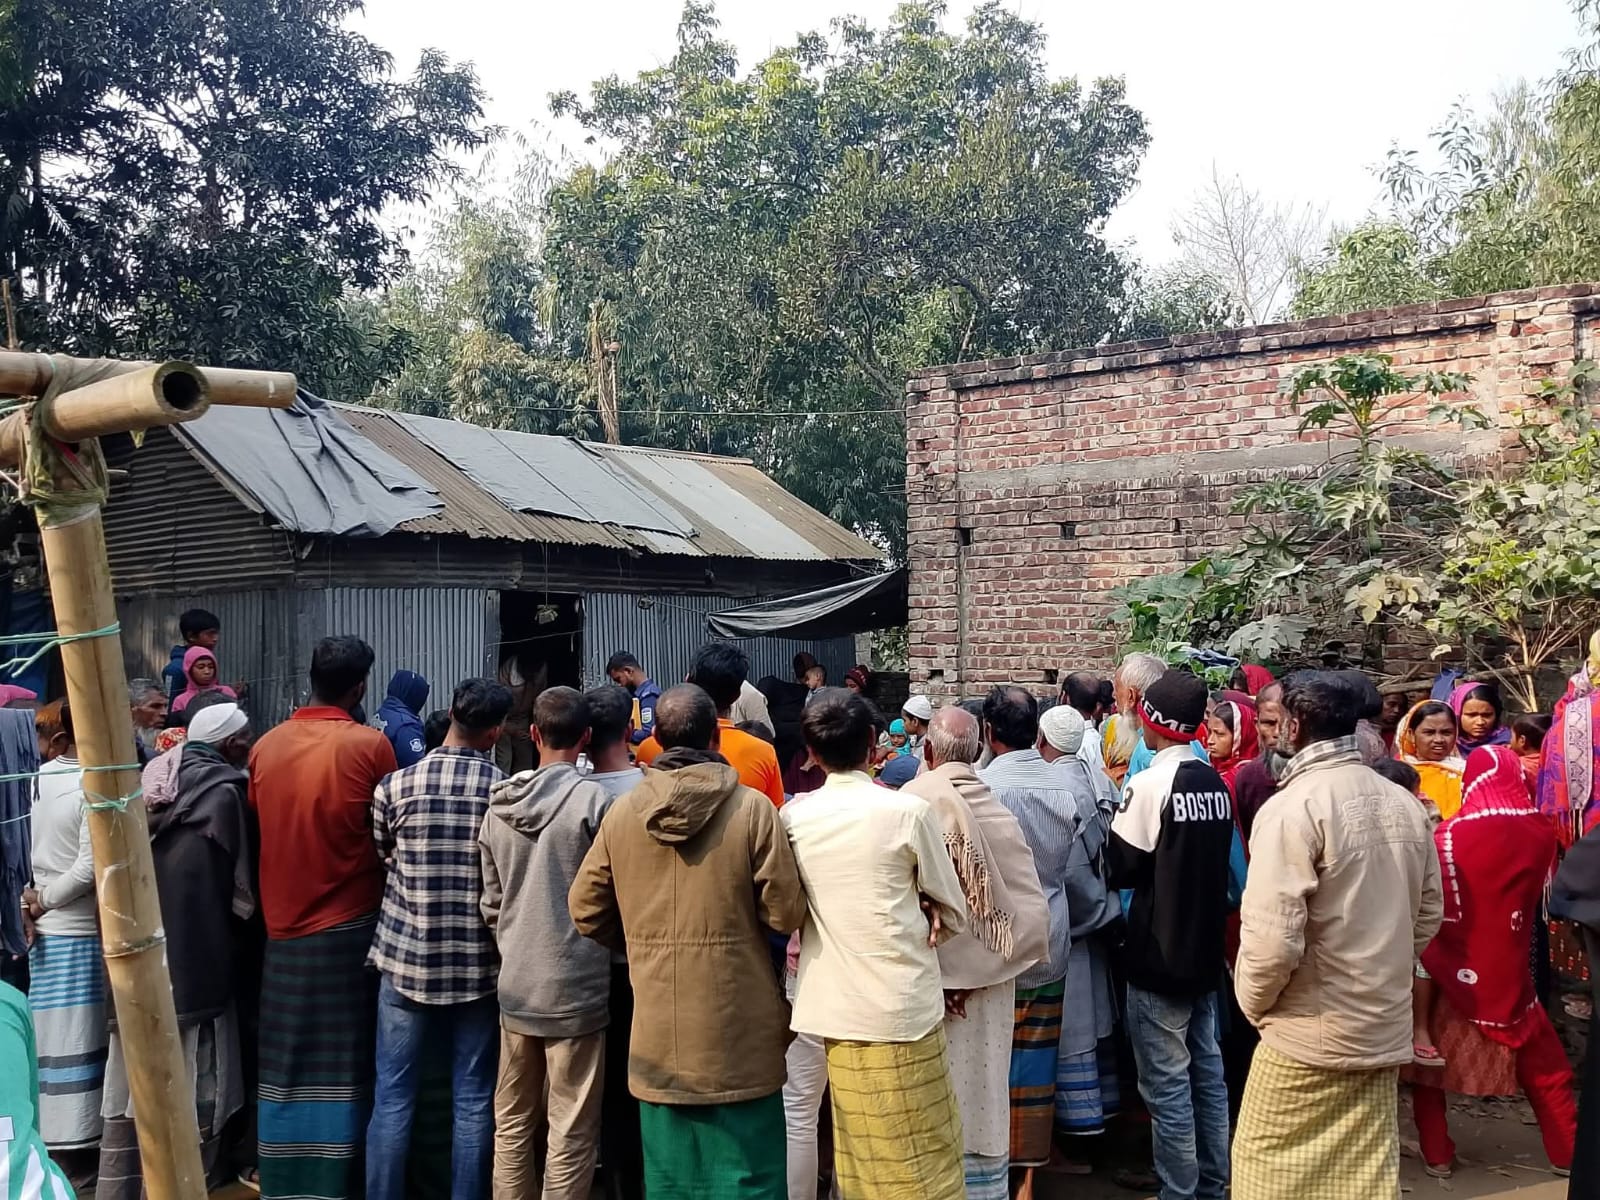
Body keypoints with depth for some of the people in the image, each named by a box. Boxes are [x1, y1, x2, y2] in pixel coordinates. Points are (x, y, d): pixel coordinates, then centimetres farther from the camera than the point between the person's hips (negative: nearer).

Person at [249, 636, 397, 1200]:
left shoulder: (265, 746, 0)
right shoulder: (370, 744, -12)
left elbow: (259, 829, 11)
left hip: (283, 926, 4)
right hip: (349, 925, -4)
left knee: (287, 1065, 13)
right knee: (345, 1065, 5)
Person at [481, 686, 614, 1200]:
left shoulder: (500, 804, 4)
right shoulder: (593, 800, -13)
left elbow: (491, 903, 11)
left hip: (514, 987, 5)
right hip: (574, 988, -5)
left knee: (511, 1124, 16)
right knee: (572, 1134, 3)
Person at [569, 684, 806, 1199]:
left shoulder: (621, 814, -2)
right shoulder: (752, 808, -12)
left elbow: (586, 911, 4)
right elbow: (786, 913, -11)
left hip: (658, 1036, 3)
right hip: (738, 1031, -3)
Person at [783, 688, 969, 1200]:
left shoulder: (792, 817, 0)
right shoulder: (908, 811, -11)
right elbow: (953, 915, -2)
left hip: (832, 1009, 4)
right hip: (902, 1009, -4)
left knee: (860, 1159, 15)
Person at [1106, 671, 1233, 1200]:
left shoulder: (1148, 784, -17)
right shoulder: (1216, 782, 4)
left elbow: (1122, 868, -13)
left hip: (1159, 954, -7)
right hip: (1205, 948, 8)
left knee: (1167, 1084, 1)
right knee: (1208, 1072, 16)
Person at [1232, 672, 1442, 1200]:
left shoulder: (1292, 807, -18)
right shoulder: (1404, 804, 3)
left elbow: (1272, 939, -22)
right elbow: (1427, 916, 12)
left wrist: (1253, 1001, -5)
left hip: (1308, 1037, -7)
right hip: (1385, 1030, 7)